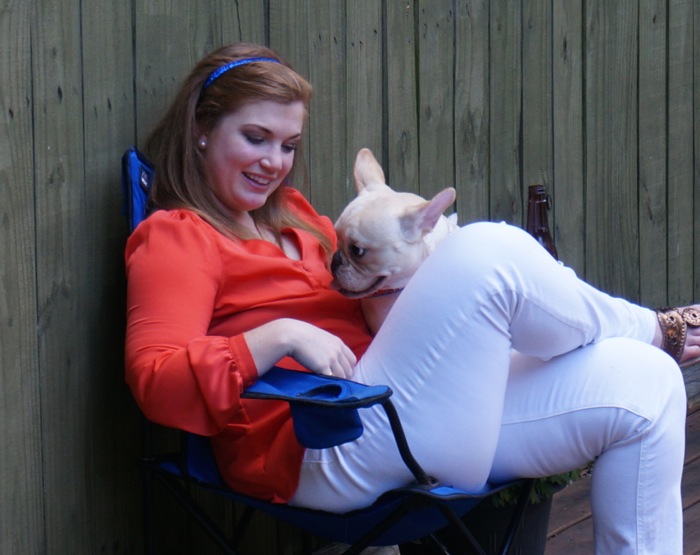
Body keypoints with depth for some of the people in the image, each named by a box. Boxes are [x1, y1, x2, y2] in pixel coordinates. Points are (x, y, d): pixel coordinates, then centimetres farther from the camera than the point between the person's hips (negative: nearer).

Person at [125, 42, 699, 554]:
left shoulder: (292, 215, 27)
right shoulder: (174, 235, 2)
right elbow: (156, 384, -13)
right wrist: (279, 336, -24)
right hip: (323, 455, -9)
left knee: (643, 384, -1)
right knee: (489, 252, -24)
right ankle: (650, 330, 6)